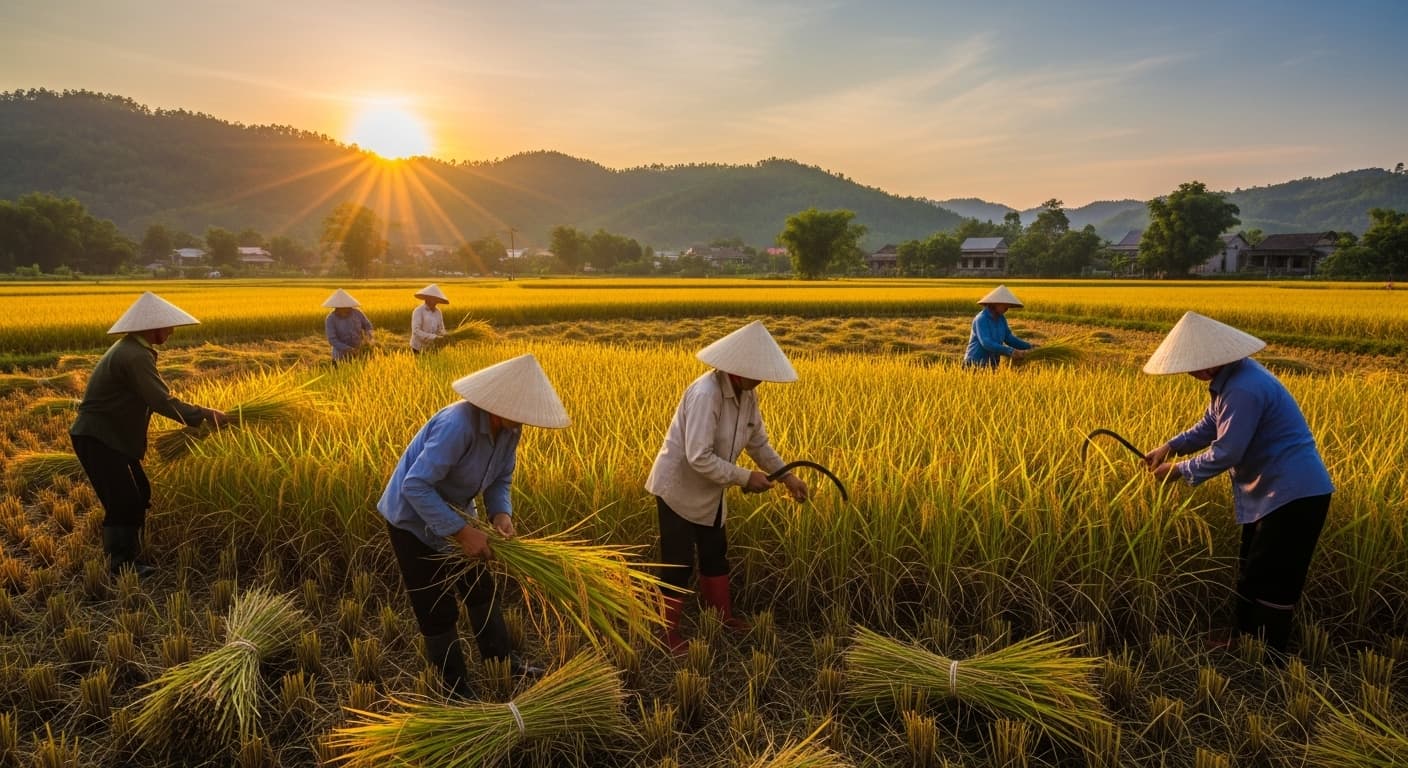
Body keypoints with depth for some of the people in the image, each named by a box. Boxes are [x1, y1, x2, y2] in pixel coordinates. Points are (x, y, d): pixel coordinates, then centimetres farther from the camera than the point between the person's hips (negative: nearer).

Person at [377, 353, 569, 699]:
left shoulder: (509, 427, -14)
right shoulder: (458, 424, -38)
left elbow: (501, 479, -2)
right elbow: (415, 486, -37)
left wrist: (501, 513, -22)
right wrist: (461, 531, -36)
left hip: (454, 512, 7)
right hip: (413, 518, -7)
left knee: (480, 587, 18)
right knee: (437, 608, 4)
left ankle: (503, 660, 36)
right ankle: (456, 687, 23)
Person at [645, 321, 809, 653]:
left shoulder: (747, 395, -4)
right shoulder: (705, 394, -31)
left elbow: (758, 442, 9)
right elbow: (699, 457, -34)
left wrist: (786, 476, 3)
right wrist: (745, 477, -27)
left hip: (709, 491, 8)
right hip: (678, 488, -8)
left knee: (715, 552, 20)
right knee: (678, 562, 2)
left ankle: (724, 616, 38)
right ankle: (670, 632, 19)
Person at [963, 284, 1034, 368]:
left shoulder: (1001, 318, 7)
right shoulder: (981, 319, -19)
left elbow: (1008, 338, 11)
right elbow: (986, 343, -30)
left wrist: (1028, 346, -1)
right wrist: (1010, 351, -37)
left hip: (991, 365, 8)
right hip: (976, 364, -8)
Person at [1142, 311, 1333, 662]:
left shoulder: (1244, 389, -28)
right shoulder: (1230, 378, 5)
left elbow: (1226, 452, -25)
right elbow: (1210, 426, 14)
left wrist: (1179, 470, -12)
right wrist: (1170, 446, 0)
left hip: (1294, 494, -11)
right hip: (1270, 492, 11)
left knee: (1273, 583, 0)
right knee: (1250, 572, 20)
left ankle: (1266, 663, 14)